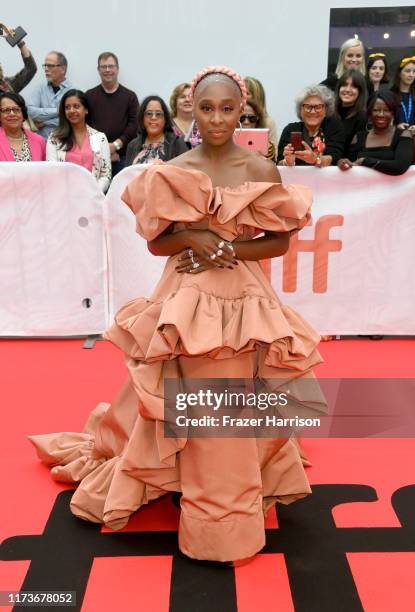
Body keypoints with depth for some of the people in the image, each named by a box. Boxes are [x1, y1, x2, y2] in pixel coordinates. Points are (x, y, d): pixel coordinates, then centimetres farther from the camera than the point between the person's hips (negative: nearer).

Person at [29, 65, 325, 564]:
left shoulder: (262, 170, -1)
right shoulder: (171, 172, 0)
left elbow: (280, 242, 1)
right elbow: (156, 243, 3)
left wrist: (229, 250, -13)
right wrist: (192, 237, -16)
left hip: (244, 301, 0)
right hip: (187, 302, 0)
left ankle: (235, 501, 28)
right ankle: (203, 504, 30)